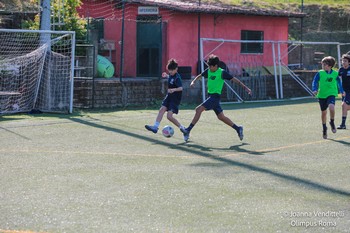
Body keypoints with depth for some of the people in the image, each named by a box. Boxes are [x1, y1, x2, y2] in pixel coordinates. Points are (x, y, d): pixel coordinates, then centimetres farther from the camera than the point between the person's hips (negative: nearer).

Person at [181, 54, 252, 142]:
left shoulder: (222, 73, -11)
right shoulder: (208, 71, 7)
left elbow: (234, 79, -6)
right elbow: (199, 76, 20)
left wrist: (245, 87, -7)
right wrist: (193, 81, 0)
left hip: (215, 96, -8)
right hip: (210, 95, 8)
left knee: (199, 109, -18)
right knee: (221, 116, 12)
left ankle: (188, 130, -17)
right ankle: (238, 128, 25)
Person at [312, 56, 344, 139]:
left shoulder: (335, 73, 0)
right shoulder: (320, 73, -4)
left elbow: (339, 82, 15)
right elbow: (315, 82, -3)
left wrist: (341, 91, 20)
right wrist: (315, 90, -19)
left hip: (331, 94, -1)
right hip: (322, 95, 1)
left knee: (331, 107, -28)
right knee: (323, 112, 8)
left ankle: (332, 123, -1)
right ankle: (324, 129, 27)